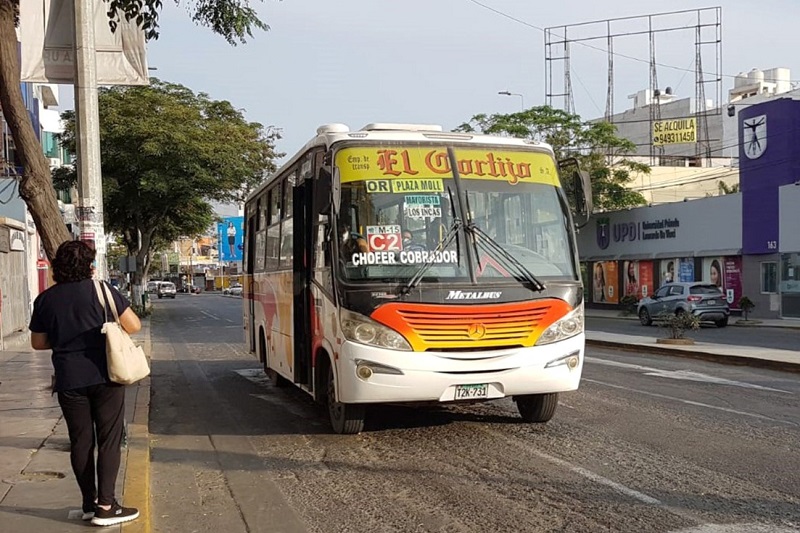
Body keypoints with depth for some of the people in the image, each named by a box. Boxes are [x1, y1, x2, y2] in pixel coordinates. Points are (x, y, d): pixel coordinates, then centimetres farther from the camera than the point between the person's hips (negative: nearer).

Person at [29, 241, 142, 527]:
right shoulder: (101, 290, -8)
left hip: (69, 382, 3)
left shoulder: (45, 300, 3)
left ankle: (89, 503, 20)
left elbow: (38, 342, 11)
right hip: (104, 377, -3)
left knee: (81, 442, 12)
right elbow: (133, 325, -10)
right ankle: (105, 506, 2)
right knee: (109, 441, 3)